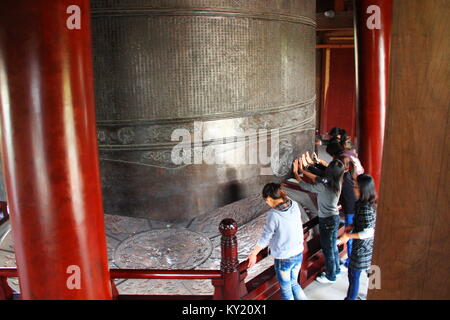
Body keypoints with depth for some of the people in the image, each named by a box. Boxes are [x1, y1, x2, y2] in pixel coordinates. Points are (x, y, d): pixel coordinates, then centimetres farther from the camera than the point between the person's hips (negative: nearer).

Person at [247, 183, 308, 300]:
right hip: (298, 255, 5)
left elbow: (265, 238, -13)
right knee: (294, 283, 27)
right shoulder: (295, 206, -11)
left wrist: (253, 254, 0)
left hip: (283, 259, -5)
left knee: (286, 289, 17)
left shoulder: (273, 215, -24)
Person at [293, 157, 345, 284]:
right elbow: (317, 179, 9)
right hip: (334, 217, 8)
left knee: (328, 248, 9)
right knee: (333, 245, 25)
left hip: (327, 221, -8)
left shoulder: (324, 187, -28)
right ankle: (336, 269, 43)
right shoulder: (336, 183, -5)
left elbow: (304, 186, -16)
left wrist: (295, 172, -2)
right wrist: (302, 170, 11)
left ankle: (330, 276, 26)